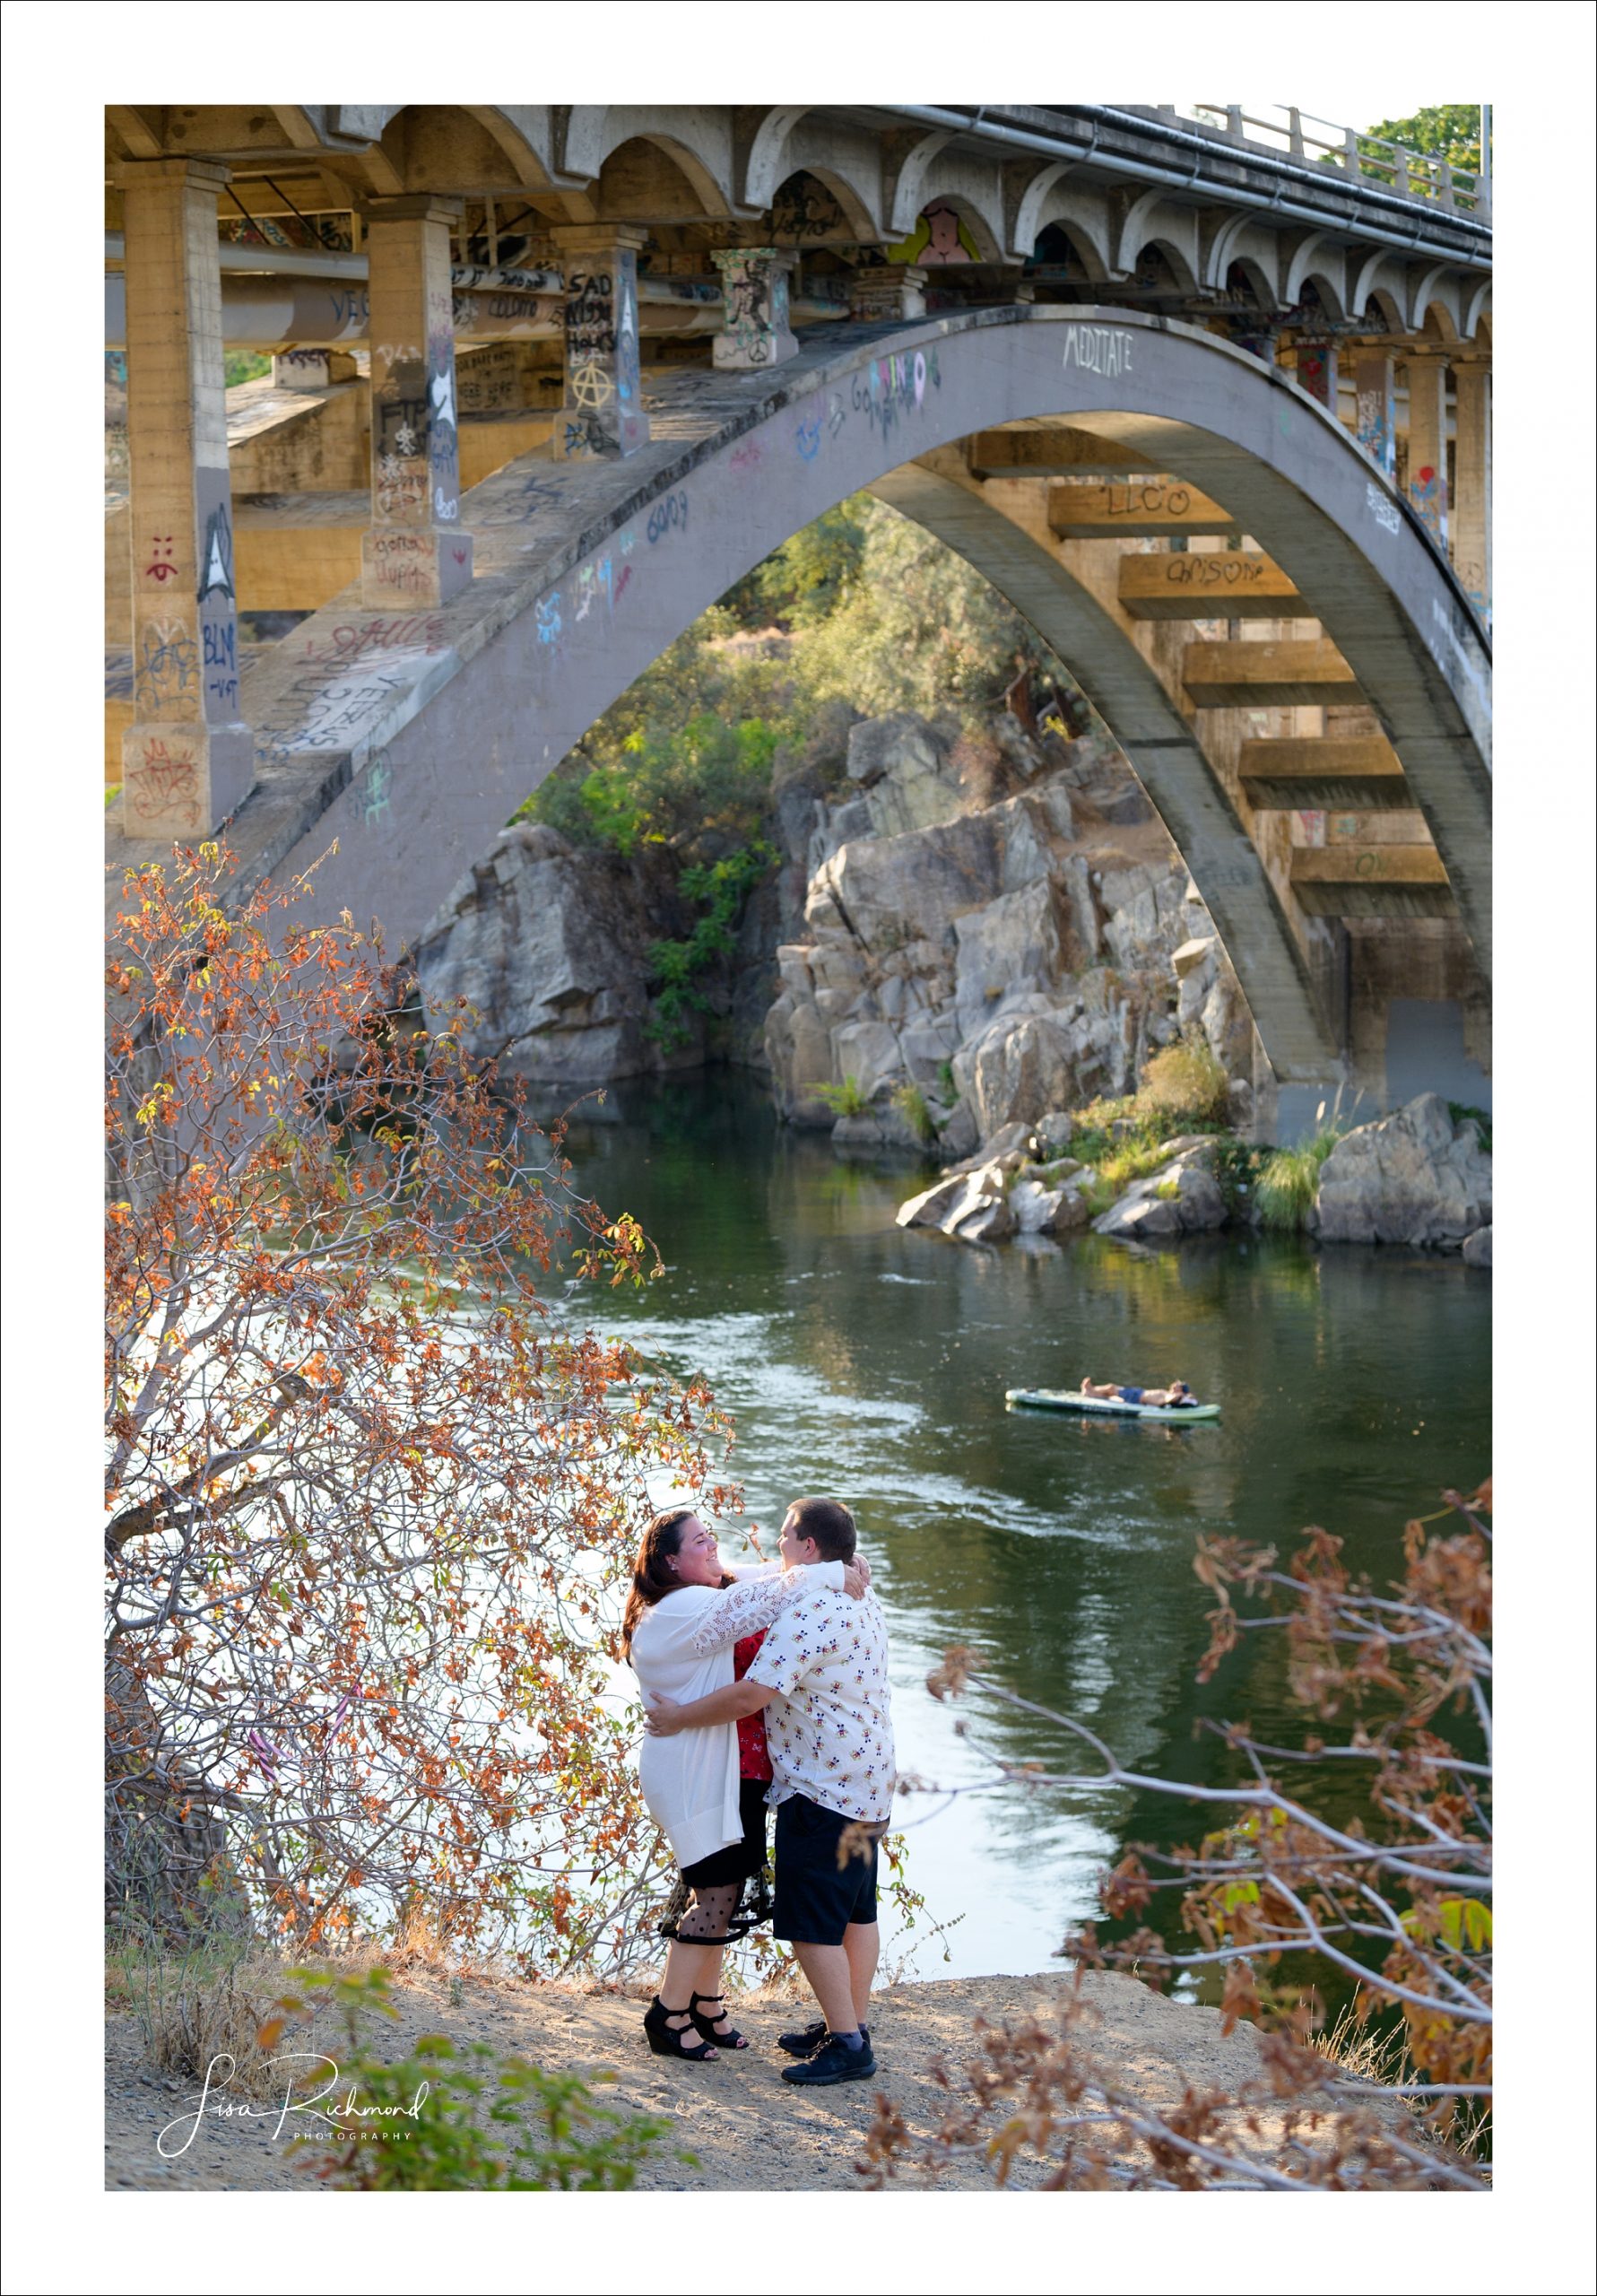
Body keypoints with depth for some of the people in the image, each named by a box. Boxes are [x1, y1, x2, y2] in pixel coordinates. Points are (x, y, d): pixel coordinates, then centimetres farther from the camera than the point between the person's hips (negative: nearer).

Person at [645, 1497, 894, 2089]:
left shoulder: (811, 1611, -22)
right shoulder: (862, 1602, 11)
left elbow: (753, 1694, -26)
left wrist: (677, 1718, -14)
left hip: (822, 1789, -10)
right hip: (870, 1786, 10)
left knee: (812, 1925, -5)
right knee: (856, 1911, 18)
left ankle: (845, 2044, -4)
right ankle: (853, 2025, 27)